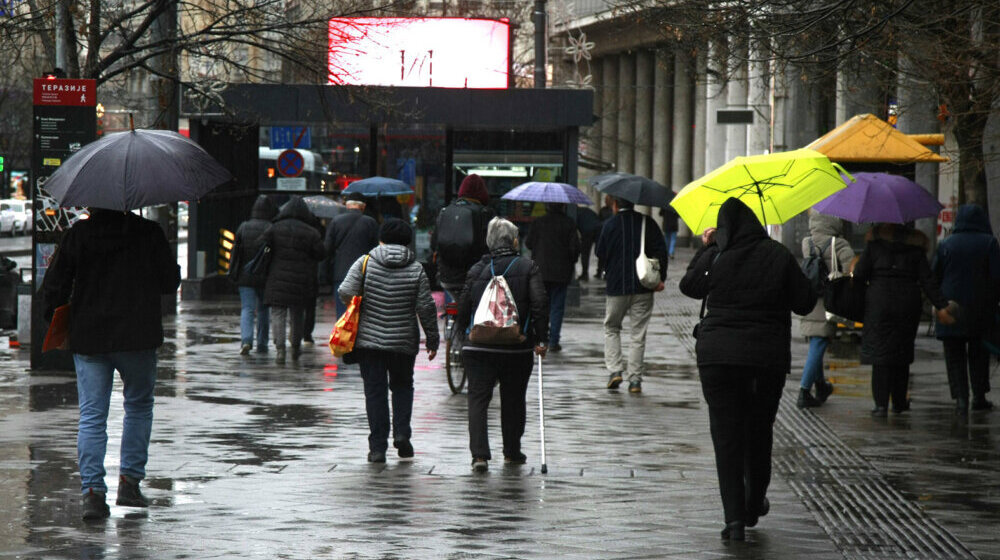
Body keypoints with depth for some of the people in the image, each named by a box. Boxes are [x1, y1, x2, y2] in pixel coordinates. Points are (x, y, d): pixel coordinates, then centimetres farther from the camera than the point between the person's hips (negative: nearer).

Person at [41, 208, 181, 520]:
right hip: (138, 337, -1)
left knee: (91, 416, 3)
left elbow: (53, 290, -2)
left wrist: (55, 319, 17)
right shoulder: (149, 233, -5)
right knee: (139, 406, 19)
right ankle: (130, 480, 15)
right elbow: (171, 283, 1)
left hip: (87, 339, 1)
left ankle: (92, 490, -7)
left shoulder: (77, 235, -3)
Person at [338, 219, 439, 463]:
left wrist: (360, 303, 10)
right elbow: (426, 307, -3)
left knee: (375, 391, 4)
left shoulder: (365, 263, -5)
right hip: (404, 342, 1)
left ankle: (377, 447, 2)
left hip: (369, 340, -1)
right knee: (402, 386, 20)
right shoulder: (416, 269, -2)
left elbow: (346, 292, -13)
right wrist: (432, 340, 6)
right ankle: (401, 432, 3)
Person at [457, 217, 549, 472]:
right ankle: (512, 452, 25)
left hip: (478, 346, 0)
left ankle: (479, 454, -14)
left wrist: (466, 334, 20)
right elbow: (540, 305, -9)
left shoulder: (477, 270, 5)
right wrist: (541, 339, -4)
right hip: (516, 347, 0)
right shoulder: (528, 268, -1)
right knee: (513, 400, 15)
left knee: (478, 399, 0)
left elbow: (463, 307, 6)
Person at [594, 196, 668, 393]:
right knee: (638, 334, 6)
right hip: (643, 288, 1)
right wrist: (660, 278, -3)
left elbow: (600, 253, 1)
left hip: (617, 288, -1)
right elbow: (660, 250, -4)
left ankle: (614, 370, 1)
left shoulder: (610, 224, -4)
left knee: (611, 329, 17)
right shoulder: (647, 223, 1)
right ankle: (635, 379, 3)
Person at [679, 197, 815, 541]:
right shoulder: (778, 256, -4)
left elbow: (689, 286, 14)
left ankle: (735, 517, -8)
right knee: (759, 432, 19)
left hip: (717, 357, -1)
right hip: (768, 358, 1)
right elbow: (804, 304, 0)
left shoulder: (713, 258, -6)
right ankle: (755, 506, 33)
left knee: (726, 436, 2)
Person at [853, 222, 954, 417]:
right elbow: (927, 280, 0)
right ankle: (899, 402, 20)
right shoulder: (915, 245, 7)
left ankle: (881, 403, -11)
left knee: (880, 351, -2)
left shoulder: (874, 241, 2)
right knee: (902, 351, 13)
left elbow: (860, 274, -3)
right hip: (908, 304, 2)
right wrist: (941, 306, -2)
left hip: (879, 302, -2)